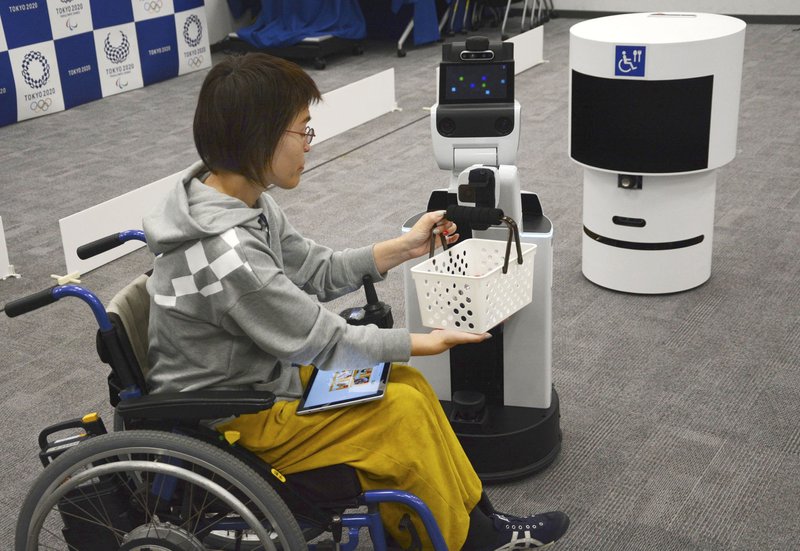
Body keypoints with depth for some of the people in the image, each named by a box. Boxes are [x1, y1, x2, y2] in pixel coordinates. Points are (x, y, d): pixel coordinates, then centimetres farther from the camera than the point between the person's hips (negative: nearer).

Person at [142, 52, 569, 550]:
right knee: (405, 410, -9)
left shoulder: (241, 199, -5)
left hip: (262, 378, 9)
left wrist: (406, 247, 1)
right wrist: (429, 342, -11)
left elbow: (318, 273, 7)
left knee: (408, 383, 5)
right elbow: (325, 341, -23)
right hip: (229, 420, -9)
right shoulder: (226, 254, -33)